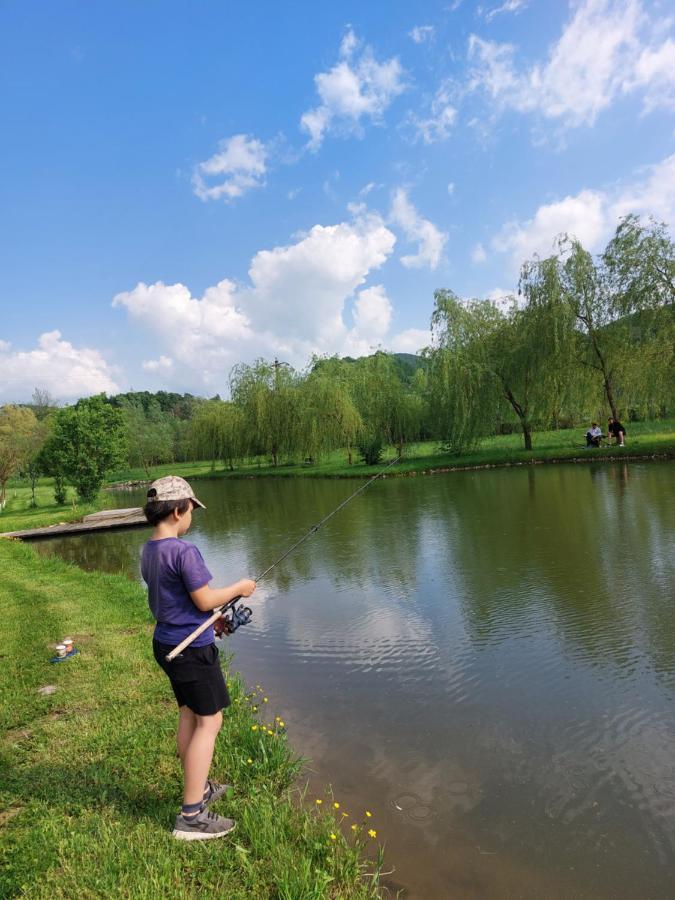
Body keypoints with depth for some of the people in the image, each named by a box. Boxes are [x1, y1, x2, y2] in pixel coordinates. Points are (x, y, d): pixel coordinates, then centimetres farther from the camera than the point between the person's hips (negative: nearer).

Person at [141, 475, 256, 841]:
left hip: (166, 642, 9)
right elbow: (204, 600, -21)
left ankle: (198, 788, 36)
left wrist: (212, 618, 17)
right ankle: (191, 816, 8)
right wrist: (238, 588, -5)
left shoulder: (149, 550, 4)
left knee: (189, 715, 21)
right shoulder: (183, 551, -25)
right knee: (209, 721, 2)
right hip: (192, 647, -9)